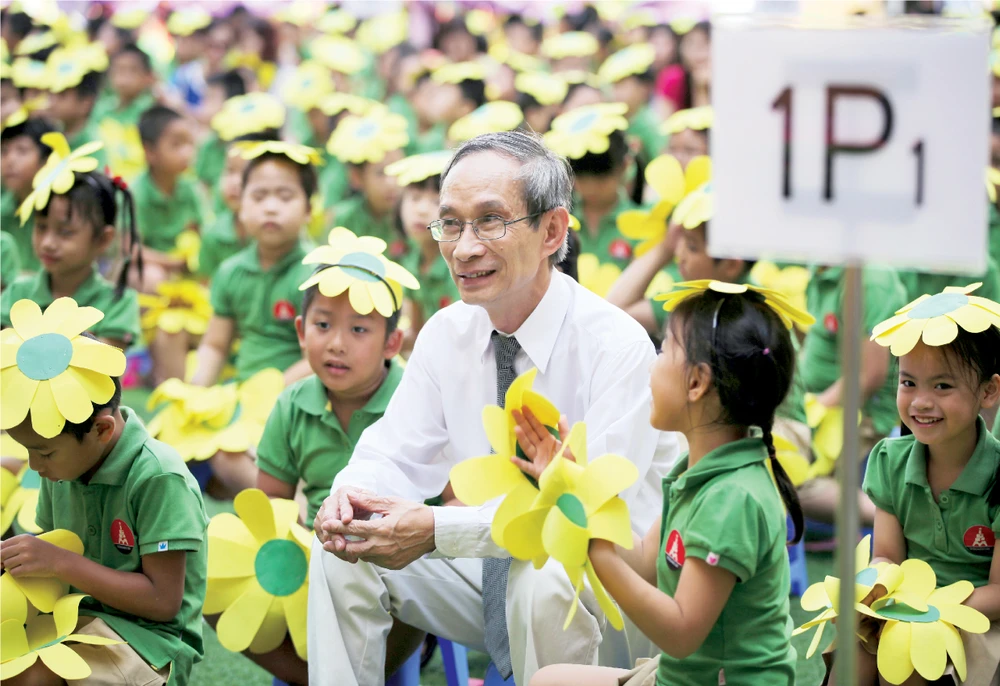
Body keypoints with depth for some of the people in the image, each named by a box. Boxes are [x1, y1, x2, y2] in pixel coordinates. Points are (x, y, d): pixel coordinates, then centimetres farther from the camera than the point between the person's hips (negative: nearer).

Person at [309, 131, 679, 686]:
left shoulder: (617, 346, -21)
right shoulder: (446, 334, 0)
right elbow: (397, 455, 2)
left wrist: (438, 531, -38)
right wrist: (350, 496, -24)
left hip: (606, 590, -5)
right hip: (489, 574, 6)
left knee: (541, 579, -36)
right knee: (343, 551, -11)